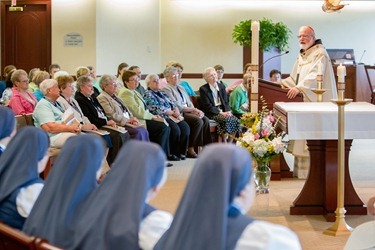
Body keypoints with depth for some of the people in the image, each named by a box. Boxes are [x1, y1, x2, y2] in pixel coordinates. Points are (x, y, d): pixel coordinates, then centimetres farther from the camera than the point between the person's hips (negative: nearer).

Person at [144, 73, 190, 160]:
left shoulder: (162, 92, 24)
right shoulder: (148, 95, -2)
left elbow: (172, 104, 19)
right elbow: (158, 109, -12)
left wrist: (176, 111, -4)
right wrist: (173, 113, -7)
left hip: (171, 116, 8)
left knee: (185, 128, -17)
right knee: (175, 129, -31)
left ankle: (181, 152, -9)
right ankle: (172, 153, -15)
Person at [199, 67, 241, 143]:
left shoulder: (221, 87, 16)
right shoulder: (203, 89, -3)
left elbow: (226, 102, 14)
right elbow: (207, 106, -10)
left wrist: (228, 111, -8)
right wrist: (221, 113, -18)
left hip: (223, 111, 6)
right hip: (211, 113, -6)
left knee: (235, 119, -23)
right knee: (226, 120, -33)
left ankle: (230, 144, -18)